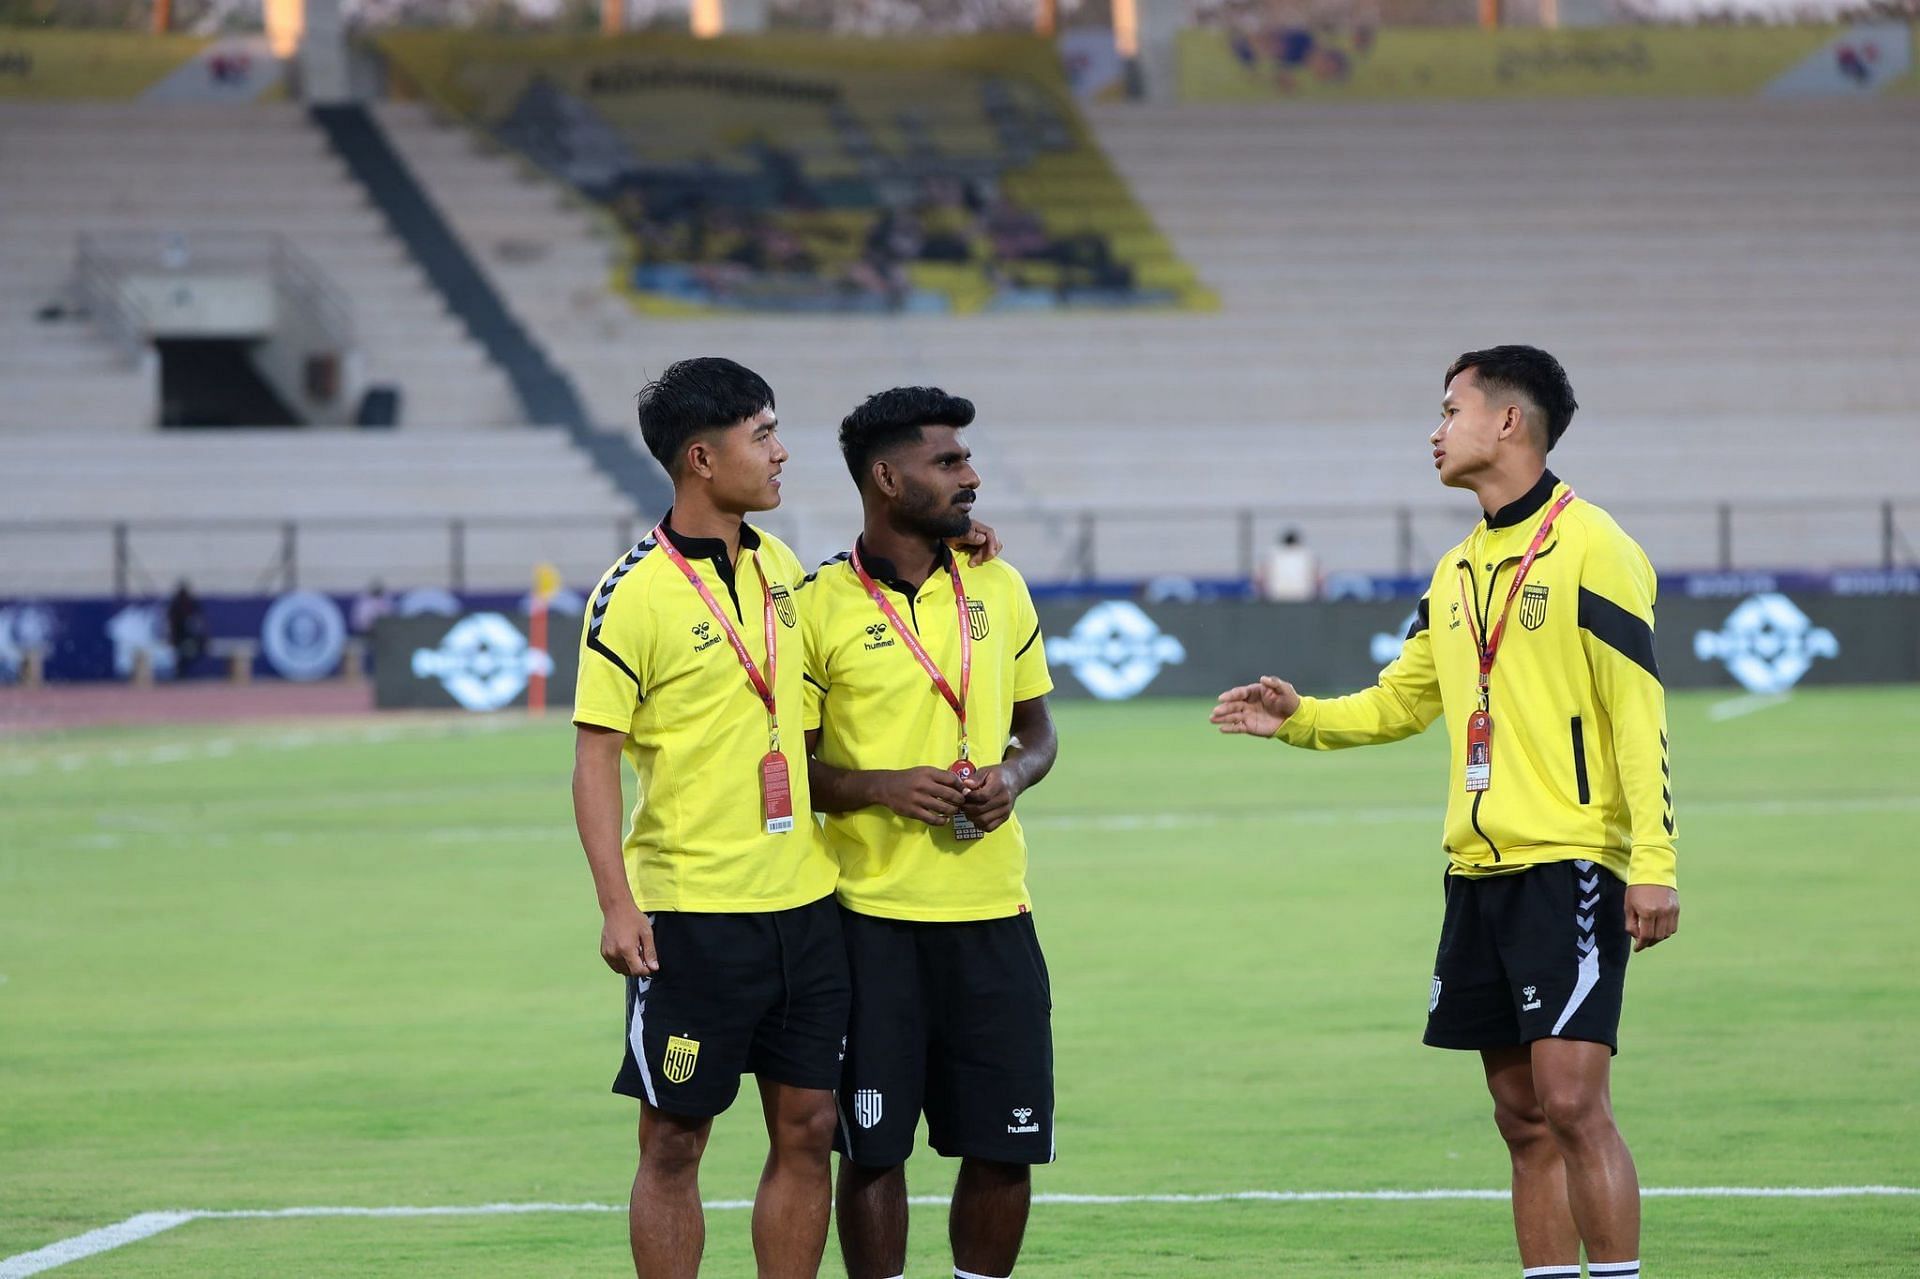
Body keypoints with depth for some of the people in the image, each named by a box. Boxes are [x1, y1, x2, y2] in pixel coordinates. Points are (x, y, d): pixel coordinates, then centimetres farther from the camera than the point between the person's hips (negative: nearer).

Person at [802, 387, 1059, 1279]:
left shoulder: (998, 590, 9)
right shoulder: (820, 606, -4)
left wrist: (1012, 777, -3)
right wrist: (883, 788, -16)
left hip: (993, 911, 4)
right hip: (873, 914, -4)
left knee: (1004, 1146, 4)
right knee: (872, 1146, 0)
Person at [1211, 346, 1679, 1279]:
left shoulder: (1588, 546, -8)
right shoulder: (1458, 571, 16)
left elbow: (1640, 712, -13)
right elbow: (1400, 702, 25)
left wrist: (1652, 864, -19)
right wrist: (1299, 719, 8)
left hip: (1571, 861, -8)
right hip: (1478, 868, 8)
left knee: (1570, 1101, -14)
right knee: (1522, 1117, 7)